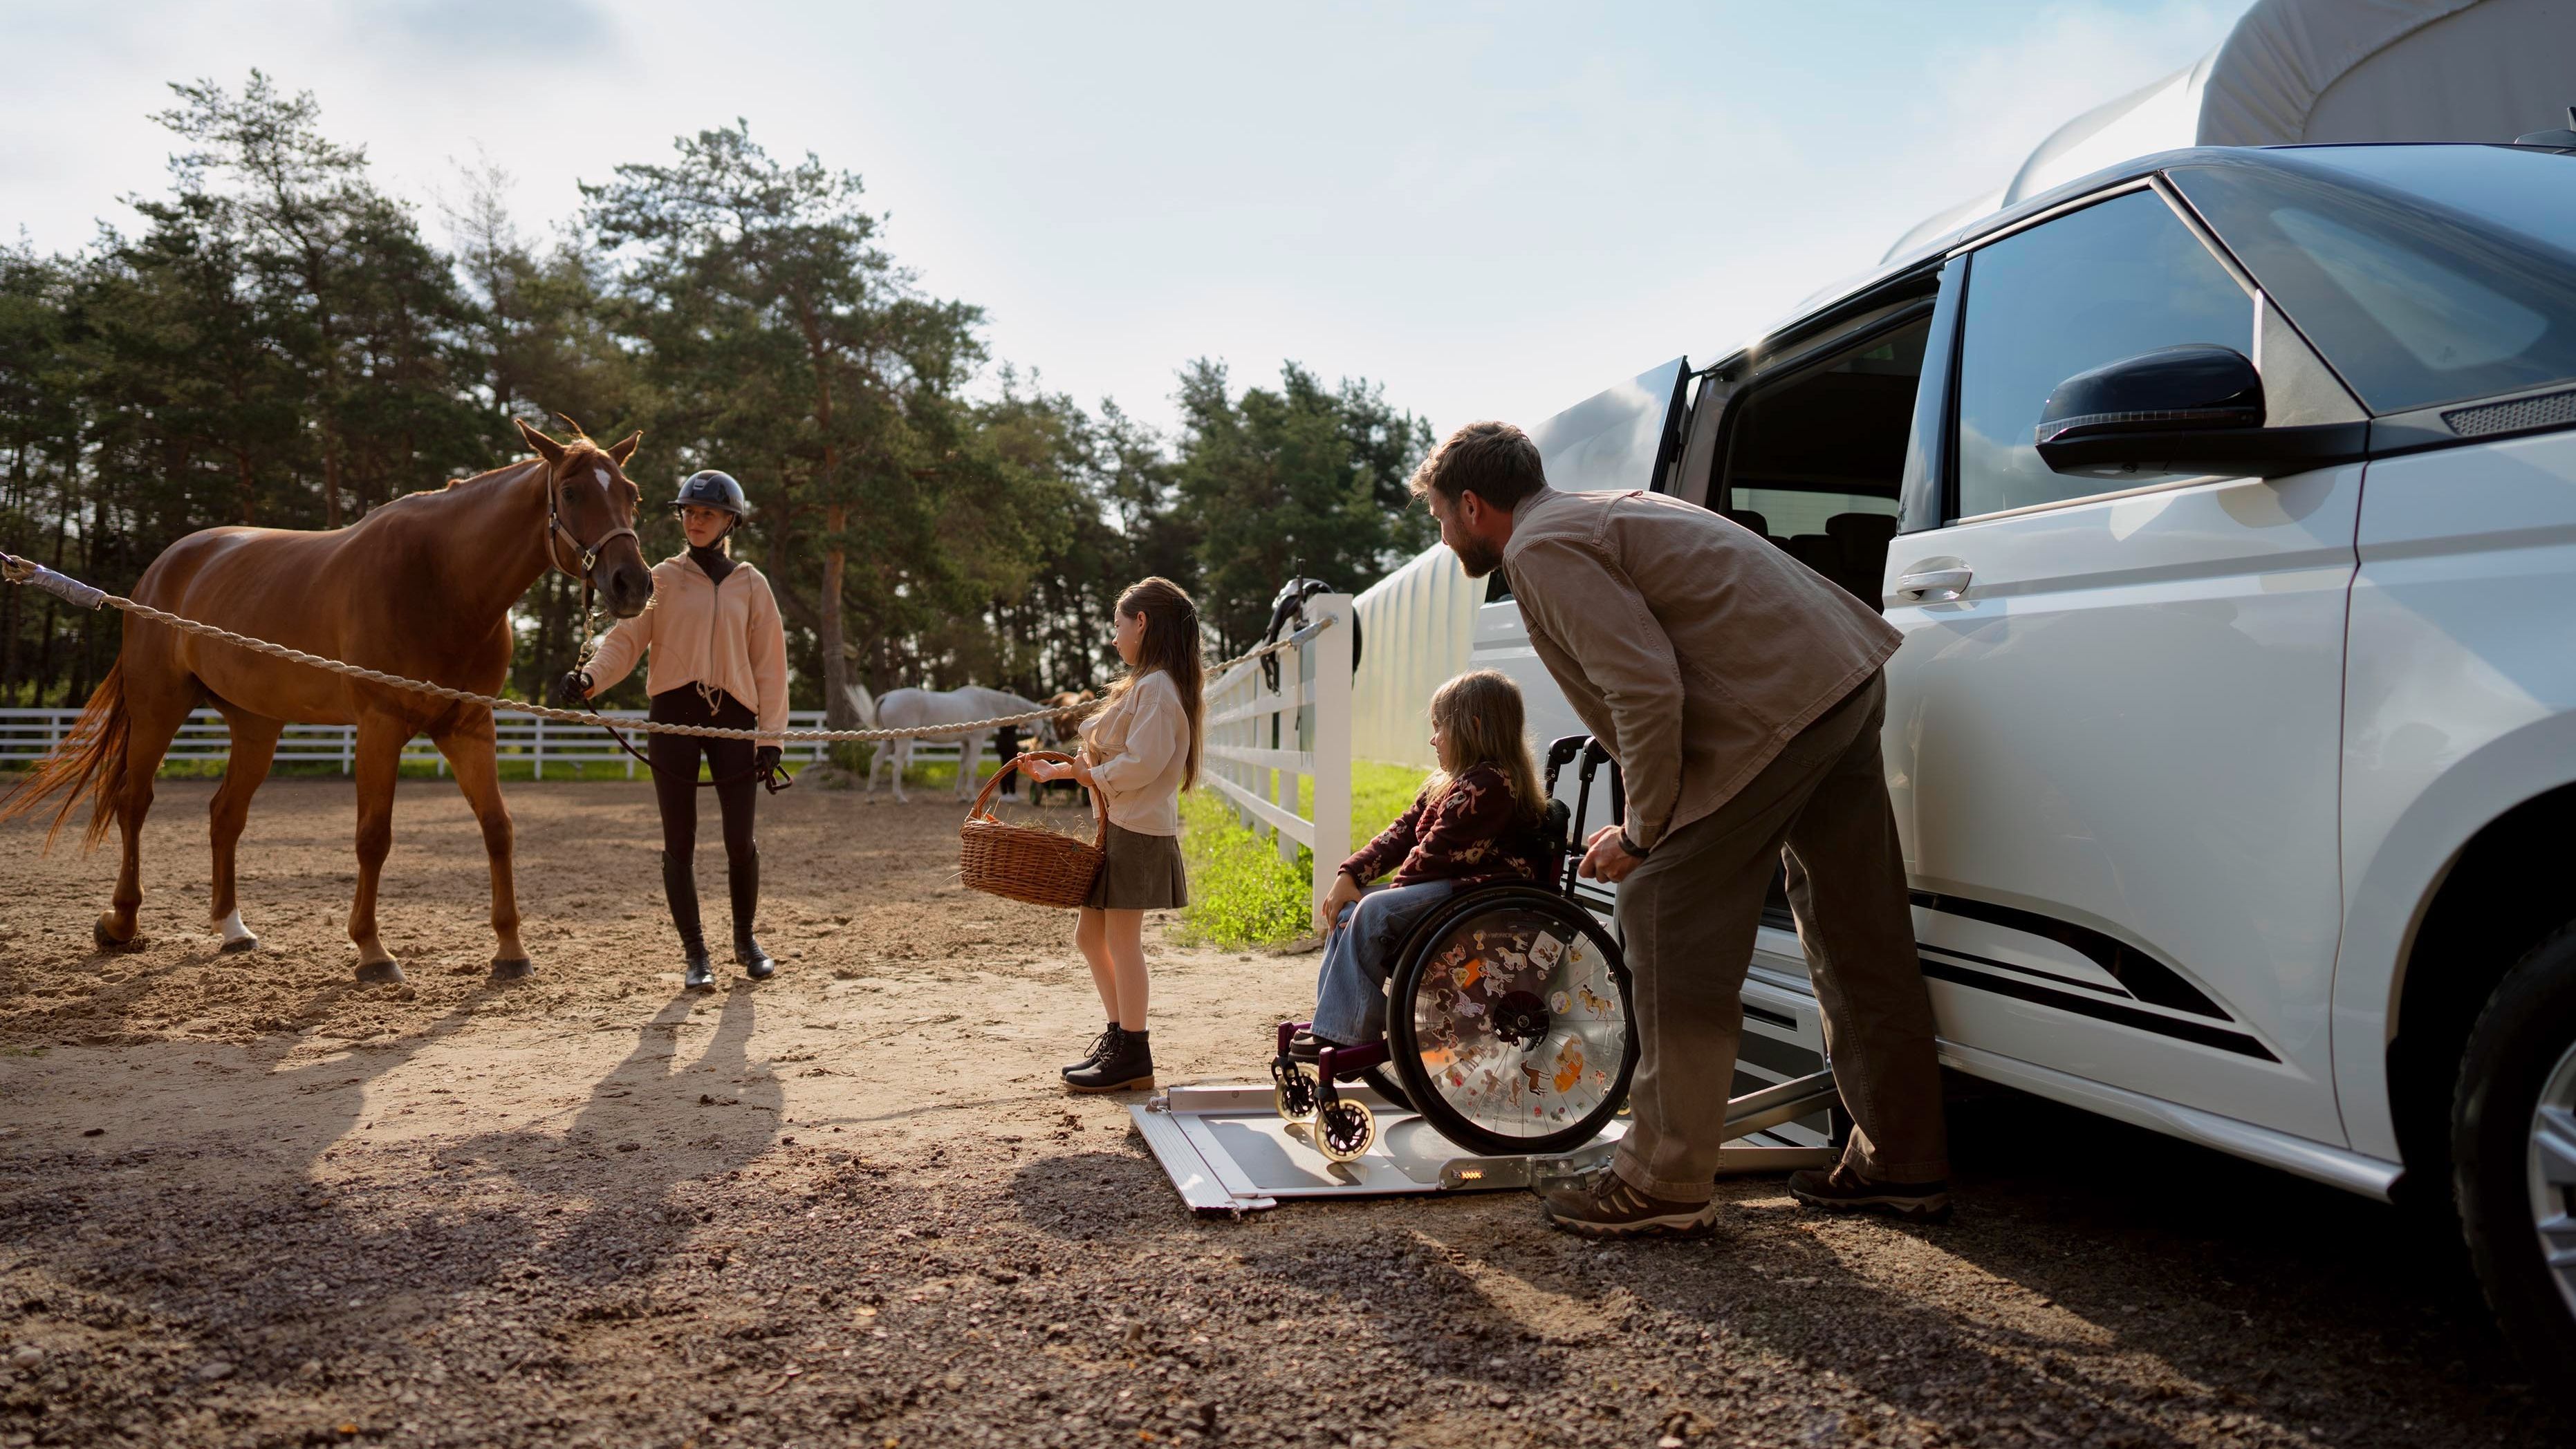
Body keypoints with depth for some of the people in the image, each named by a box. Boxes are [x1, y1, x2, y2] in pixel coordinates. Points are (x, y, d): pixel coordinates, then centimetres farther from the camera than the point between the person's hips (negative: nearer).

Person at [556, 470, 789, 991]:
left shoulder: (750, 585, 9)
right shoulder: (662, 579, 8)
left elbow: (770, 663, 8)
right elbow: (626, 639, -1)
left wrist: (770, 736, 1)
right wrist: (589, 678, -20)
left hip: (732, 714, 0)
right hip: (674, 713, 0)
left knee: (740, 839, -1)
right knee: (680, 840, 2)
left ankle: (746, 939, 22)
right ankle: (694, 953, 13)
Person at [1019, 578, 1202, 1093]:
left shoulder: (1157, 687, -15)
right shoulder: (1142, 685, 19)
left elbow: (1142, 762, -24)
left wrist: (1094, 775, -11)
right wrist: (1060, 770, 19)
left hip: (1139, 832, -10)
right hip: (1118, 828, 10)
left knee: (1122, 939, -4)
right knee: (1090, 935, 14)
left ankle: (1132, 1057, 4)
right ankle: (1121, 1035, 25)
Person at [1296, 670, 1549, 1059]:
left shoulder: (1488, 783, -16)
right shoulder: (1447, 783, 19)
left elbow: (1436, 852, -20)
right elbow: (1402, 833, 14)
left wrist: (1398, 884, -7)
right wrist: (1350, 875, 4)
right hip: (1445, 886, 12)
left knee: (1373, 912, -25)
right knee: (1349, 908, 7)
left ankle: (1349, 1034, -19)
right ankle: (1332, 1021, 5)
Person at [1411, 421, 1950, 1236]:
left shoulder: (1543, 549, -8)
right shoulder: (1599, 515, 24)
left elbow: (1648, 691, -19)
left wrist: (1643, 833, -7)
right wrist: (1654, 822, 25)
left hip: (1774, 708, -10)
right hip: (1849, 681, 10)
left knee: (1666, 918, -2)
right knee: (1854, 935, 16)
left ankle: (1665, 1184, 5)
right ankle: (1902, 1164, 28)